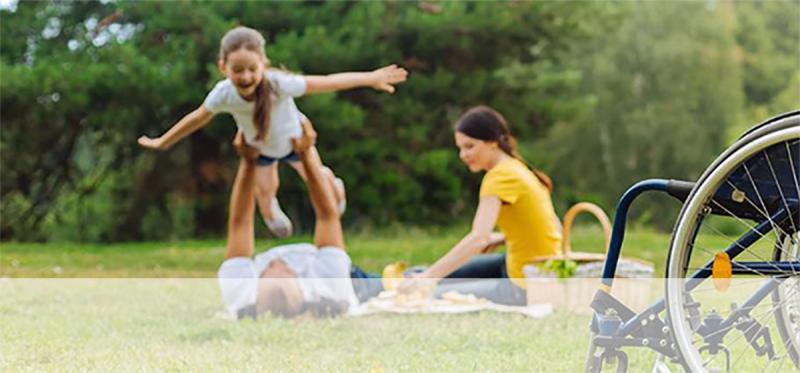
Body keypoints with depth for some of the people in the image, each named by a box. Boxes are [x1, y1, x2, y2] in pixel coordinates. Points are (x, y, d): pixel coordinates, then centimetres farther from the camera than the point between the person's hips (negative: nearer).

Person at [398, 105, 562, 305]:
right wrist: (499, 239, 7)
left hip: (525, 287, -10)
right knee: (449, 274, 22)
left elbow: (478, 238, -30)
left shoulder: (500, 176, -18)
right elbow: (555, 227, 12)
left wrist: (426, 278, -34)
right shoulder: (518, 169, 10)